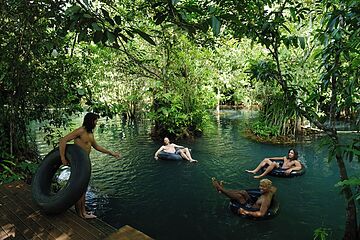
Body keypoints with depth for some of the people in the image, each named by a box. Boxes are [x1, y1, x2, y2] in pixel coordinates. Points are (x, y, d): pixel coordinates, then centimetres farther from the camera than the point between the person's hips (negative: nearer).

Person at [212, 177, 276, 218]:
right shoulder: (270, 191, -9)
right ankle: (222, 189, 1)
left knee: (239, 196, -16)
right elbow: (274, 188, 15)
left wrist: (246, 212, -40)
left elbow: (261, 214, -39)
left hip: (251, 209, -9)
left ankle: (220, 189, -1)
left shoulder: (266, 200, -32)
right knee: (243, 192, -4)